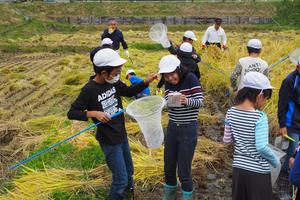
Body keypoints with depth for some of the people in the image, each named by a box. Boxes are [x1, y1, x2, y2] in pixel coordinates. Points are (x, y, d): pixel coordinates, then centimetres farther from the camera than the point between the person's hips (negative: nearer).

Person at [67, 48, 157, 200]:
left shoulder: (113, 82, -4)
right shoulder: (89, 90, -23)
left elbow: (129, 91, 12)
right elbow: (71, 113, -18)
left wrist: (145, 82, -4)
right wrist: (92, 113, -33)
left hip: (122, 135, 7)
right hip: (109, 141, -7)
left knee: (128, 170, 26)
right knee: (120, 178, -1)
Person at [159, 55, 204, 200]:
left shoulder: (190, 78, -13)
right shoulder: (168, 83, 2)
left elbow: (200, 101, -14)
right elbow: (167, 104, 4)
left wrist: (186, 101, -34)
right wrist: (168, 101, -20)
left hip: (188, 129, -5)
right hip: (172, 127, 5)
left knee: (183, 169, 1)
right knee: (169, 165, 15)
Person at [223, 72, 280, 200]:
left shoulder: (231, 112, -2)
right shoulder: (260, 117, -19)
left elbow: (227, 140, 5)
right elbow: (262, 147, -23)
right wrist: (276, 161, -7)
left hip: (238, 168, 5)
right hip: (258, 171, -5)